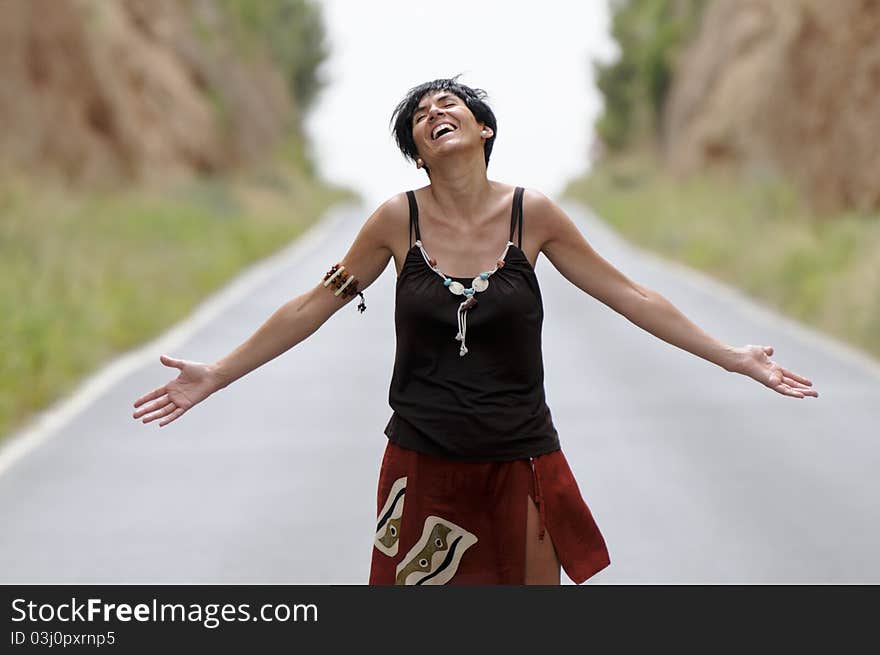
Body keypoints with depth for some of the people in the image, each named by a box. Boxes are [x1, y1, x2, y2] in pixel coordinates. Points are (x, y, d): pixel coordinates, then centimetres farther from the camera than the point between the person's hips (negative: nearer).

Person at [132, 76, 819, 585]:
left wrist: (734, 358, 2)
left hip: (520, 459, 0)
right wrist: (217, 375, 4)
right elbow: (315, 305, 4)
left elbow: (629, 295, 2)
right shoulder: (399, 218, -4)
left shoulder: (532, 214, -5)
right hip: (424, 461, 0)